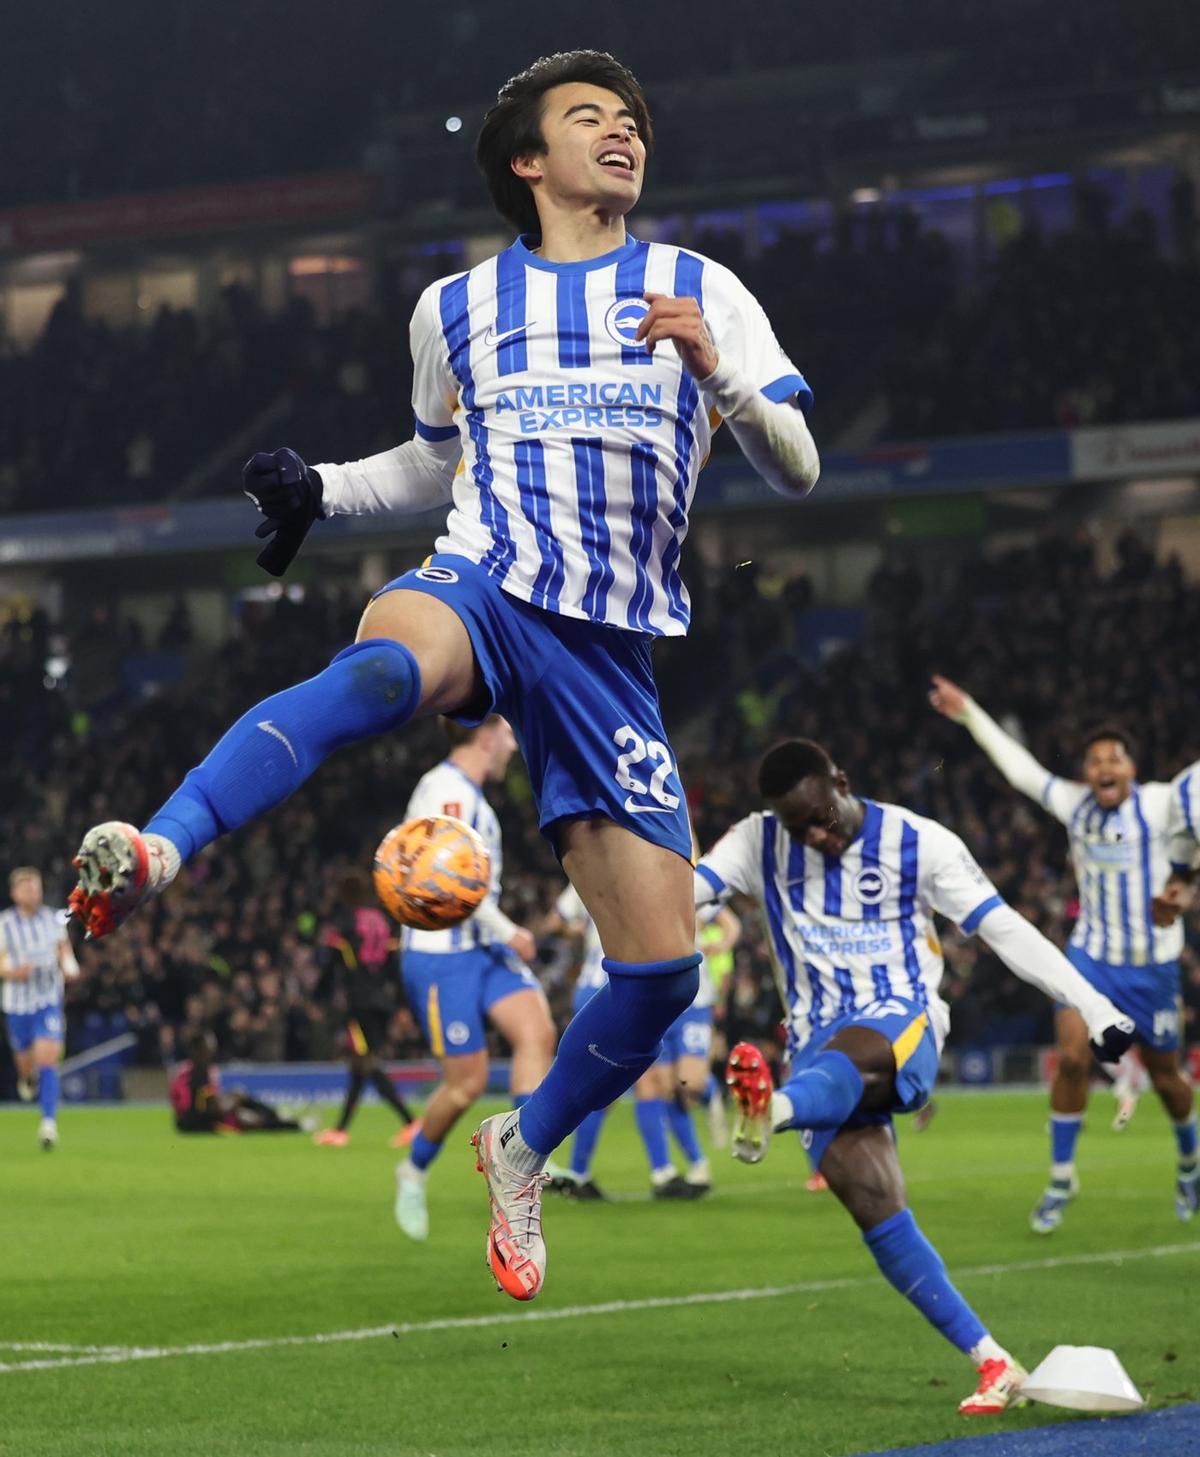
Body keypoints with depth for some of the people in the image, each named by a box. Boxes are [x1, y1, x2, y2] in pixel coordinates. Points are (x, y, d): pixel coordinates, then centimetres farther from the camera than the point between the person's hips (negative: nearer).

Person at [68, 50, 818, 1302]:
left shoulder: (700, 292, 11)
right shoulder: (456, 308, 15)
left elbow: (796, 470, 4)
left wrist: (716, 374, -15)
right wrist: (320, 490, 14)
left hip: (612, 647, 1)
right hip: (482, 587, -1)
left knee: (662, 966, -6)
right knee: (381, 669, -42)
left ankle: (526, 1146, 22)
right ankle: (156, 852, -59)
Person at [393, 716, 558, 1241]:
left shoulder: (467, 794, 18)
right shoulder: (445, 790, -15)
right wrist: (508, 932, -17)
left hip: (482, 947, 9)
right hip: (439, 955, -9)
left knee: (537, 1031, -14)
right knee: (467, 1082, -6)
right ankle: (414, 1173, 18)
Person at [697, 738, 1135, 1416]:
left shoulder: (920, 844, -1)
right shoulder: (760, 842, 5)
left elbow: (1005, 928, 0)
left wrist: (1094, 1006, -4)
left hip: (904, 1028, -3)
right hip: (821, 1048, 3)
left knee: (843, 1054, -40)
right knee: (877, 1209, -15)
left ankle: (769, 1112, -76)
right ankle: (995, 1364, -11)